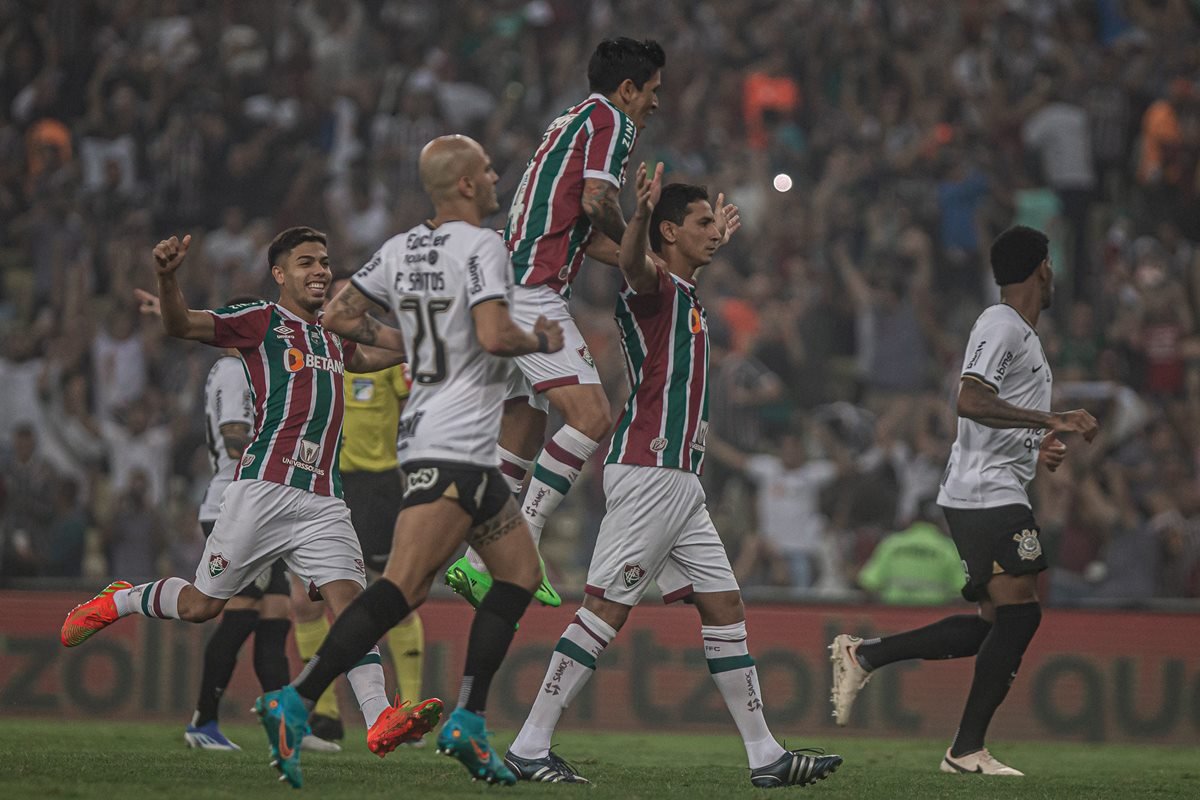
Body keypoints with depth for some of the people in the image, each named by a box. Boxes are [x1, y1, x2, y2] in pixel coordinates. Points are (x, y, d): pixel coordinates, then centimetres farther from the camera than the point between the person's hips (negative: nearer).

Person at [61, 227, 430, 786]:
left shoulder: (331, 337, 22)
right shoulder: (260, 321, 1)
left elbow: (366, 358, 46)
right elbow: (180, 325, -10)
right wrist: (166, 277, -28)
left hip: (323, 499, 5)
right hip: (265, 487, -5)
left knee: (348, 599, -14)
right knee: (201, 605, 2)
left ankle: (380, 720, -25)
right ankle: (117, 601, 31)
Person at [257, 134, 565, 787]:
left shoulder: (401, 250, 12)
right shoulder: (480, 247, -12)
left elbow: (338, 316, 14)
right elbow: (494, 337, -23)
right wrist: (542, 340, -4)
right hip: (453, 446, -10)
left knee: (520, 572, 16)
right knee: (402, 587, -15)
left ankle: (466, 724, 10)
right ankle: (296, 703, -22)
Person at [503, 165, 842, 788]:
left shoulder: (685, 295, 21)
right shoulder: (653, 289, -7)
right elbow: (634, 266, -34)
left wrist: (717, 241, 59)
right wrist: (642, 214, -54)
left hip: (680, 481, 10)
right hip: (647, 473, -10)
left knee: (723, 607, 7)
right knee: (606, 609, -11)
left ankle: (764, 755, 9)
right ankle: (529, 748, -10)